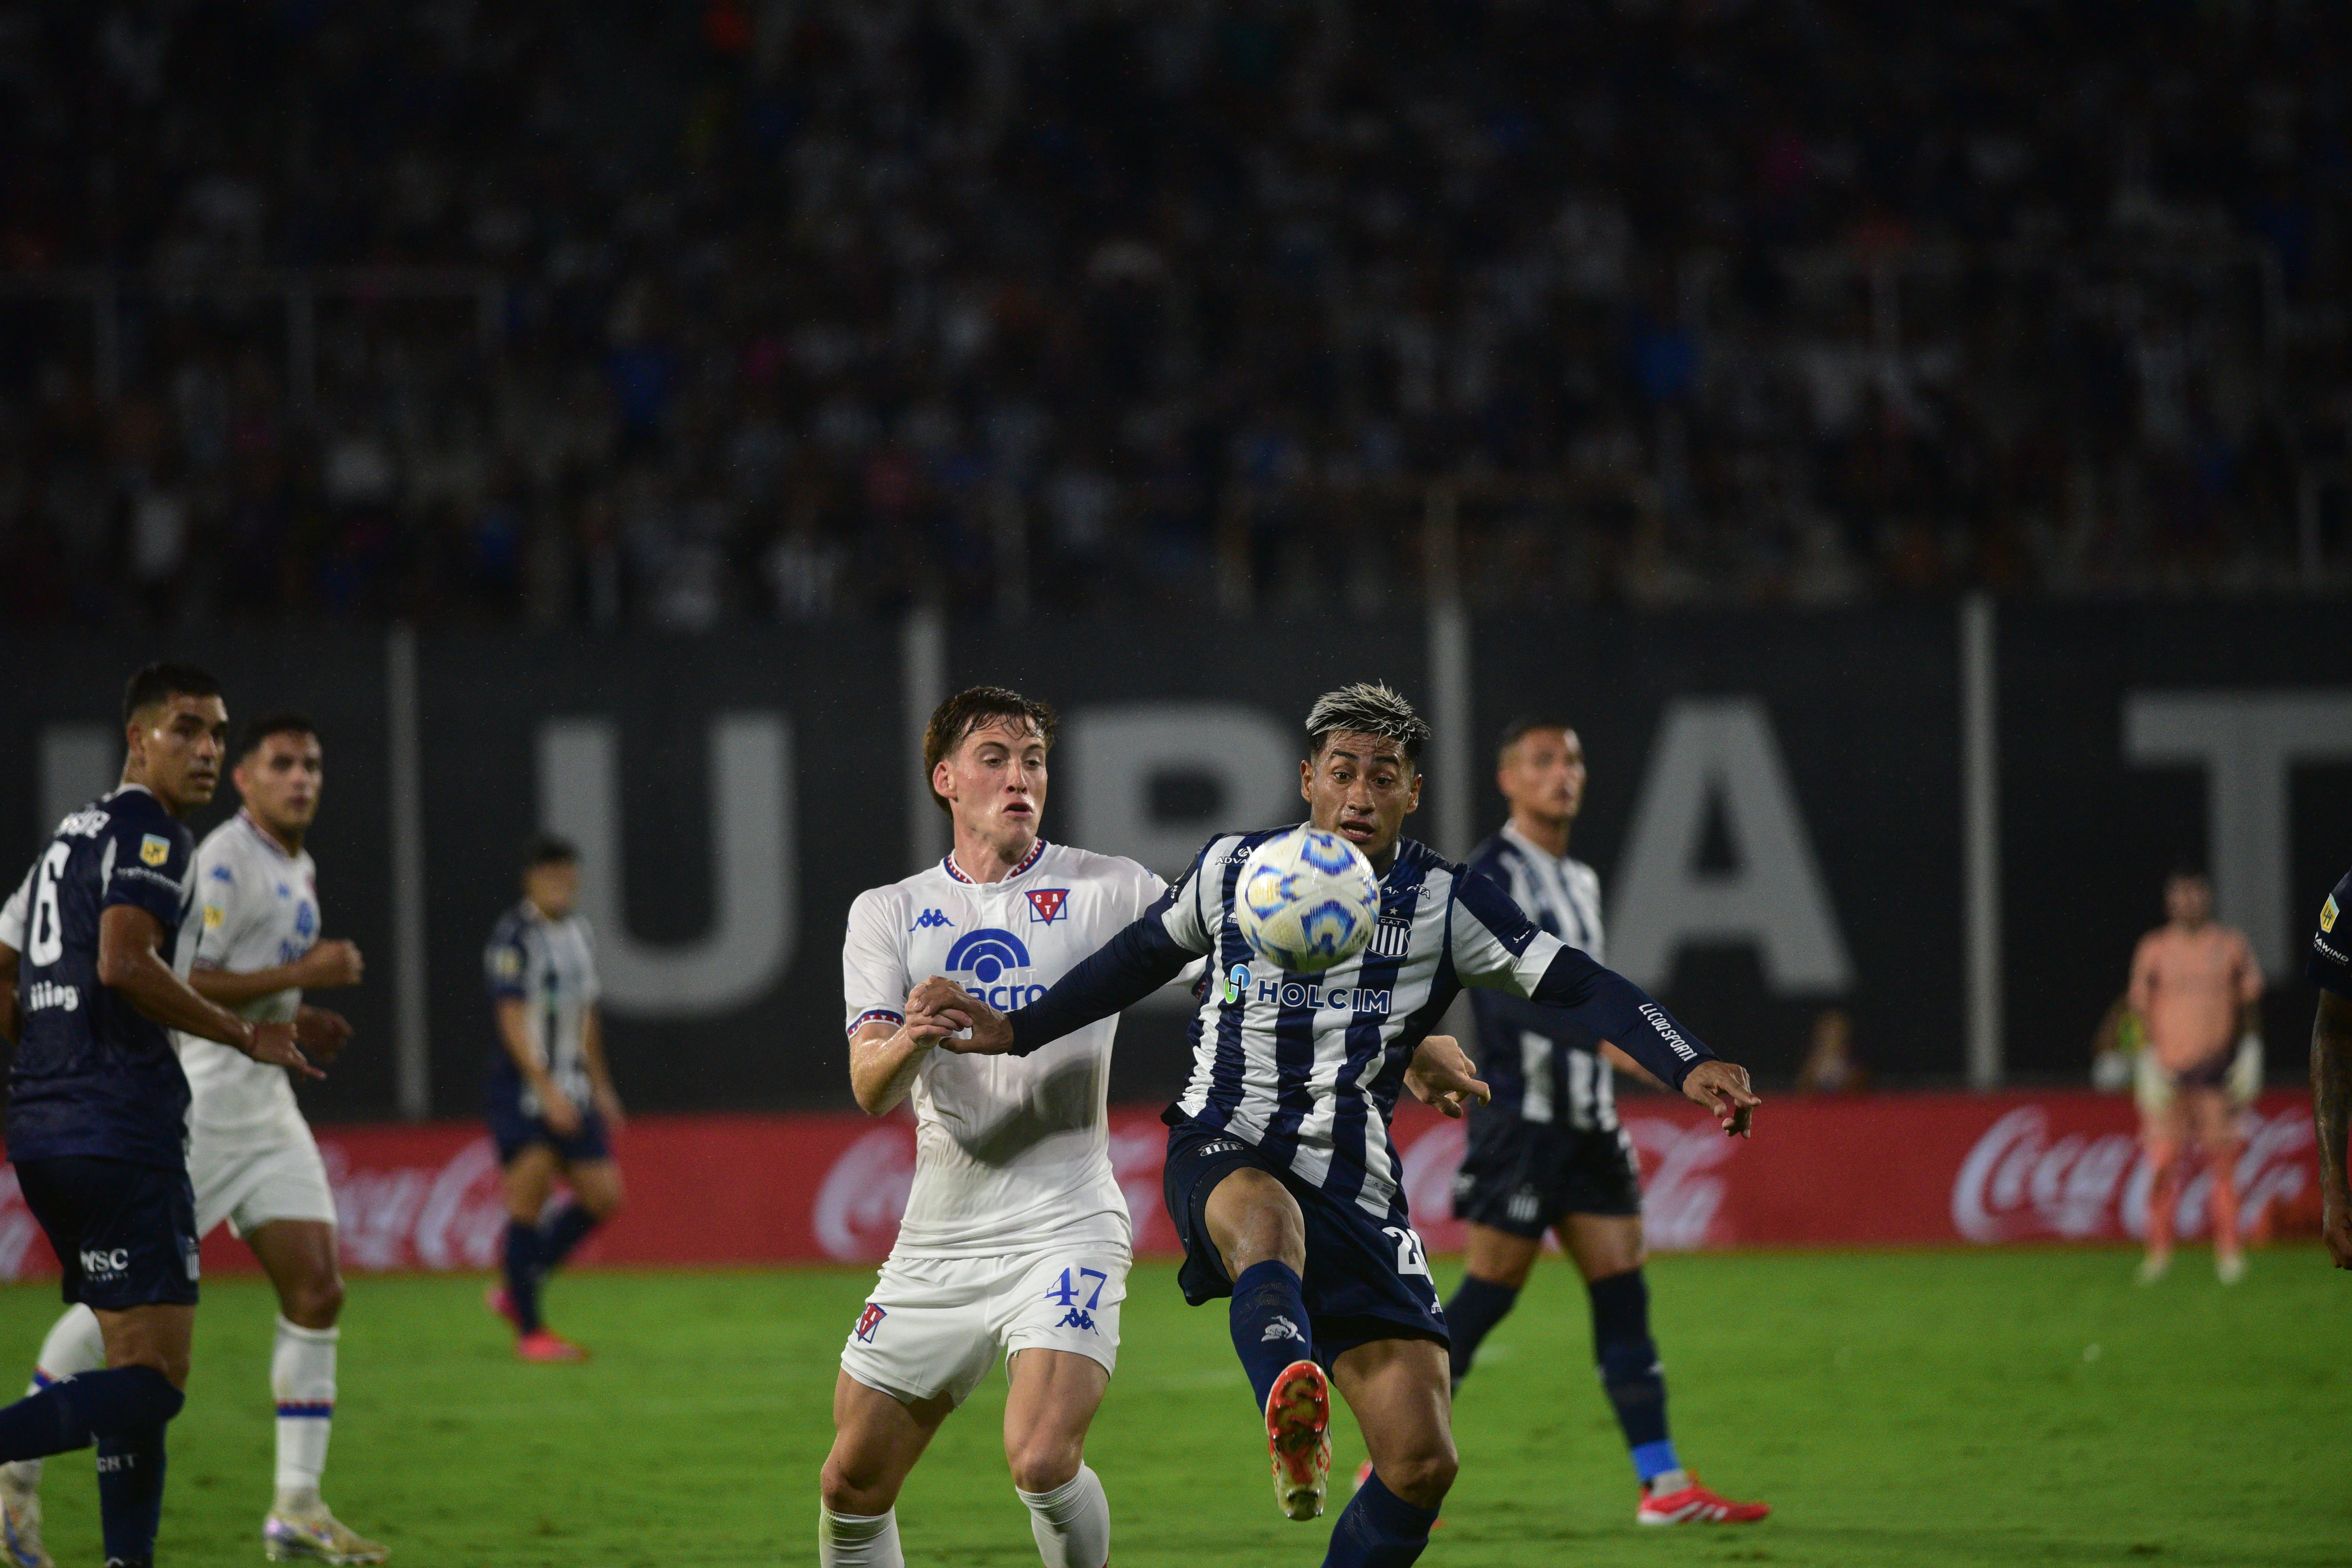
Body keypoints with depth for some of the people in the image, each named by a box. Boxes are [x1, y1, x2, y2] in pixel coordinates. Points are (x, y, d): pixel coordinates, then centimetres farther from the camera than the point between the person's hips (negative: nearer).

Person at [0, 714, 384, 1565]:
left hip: (265, 1104, 9)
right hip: (195, 1103, -9)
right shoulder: (225, 862, -12)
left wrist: (296, 1018, 10)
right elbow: (176, 985, -21)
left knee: (316, 1292, -2)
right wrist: (301, 975, -20)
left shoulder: (297, 871, 17)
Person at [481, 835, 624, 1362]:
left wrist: (600, 1087, 23)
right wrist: (546, 1090, -24)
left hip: (571, 1091, 8)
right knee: (529, 1197, -11)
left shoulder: (578, 934, 13)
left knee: (603, 1196, 3)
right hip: (522, 1087, -8)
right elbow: (512, 1021, -18)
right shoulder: (515, 937, -11)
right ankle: (529, 1329, -2)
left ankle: (515, 1291, 18)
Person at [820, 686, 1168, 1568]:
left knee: (1042, 1461, -24)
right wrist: (910, 1041, -27)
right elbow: (871, 1090, -3)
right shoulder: (889, 914, 9)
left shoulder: (1107, 891, 2)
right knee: (854, 1484, 6)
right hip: (938, 1240, 4)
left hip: (1064, 1227, -4)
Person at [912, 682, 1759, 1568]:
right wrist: (1014, 1031, 22)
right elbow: (1142, 957, 22)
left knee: (1423, 1462, -7)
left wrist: (1690, 1069, -18)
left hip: (1357, 1195, 2)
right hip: (1224, 1157, -2)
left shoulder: (1446, 905, 0)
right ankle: (1290, 1410, -71)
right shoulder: (1232, 869, 5)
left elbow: (1580, 988, -5)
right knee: (1267, 1215, -43)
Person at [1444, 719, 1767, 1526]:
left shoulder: (1579, 882, 19)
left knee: (1621, 1286, 1)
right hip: (1520, 1117, -8)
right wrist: (1605, 1033, -34)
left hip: (1586, 1123, 8)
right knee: (1489, 1289, -7)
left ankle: (1664, 1483, -2)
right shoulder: (1493, 875, -9)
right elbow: (1506, 993, -23)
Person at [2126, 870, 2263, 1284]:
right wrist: (2148, 1060, -1)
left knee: (2222, 1160, -2)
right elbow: (2140, 1008, 8)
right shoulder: (2154, 950, 5)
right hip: (2168, 1068, 0)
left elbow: (2249, 1001, 14)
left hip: (2216, 1065, 0)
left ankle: (2229, 1251, 4)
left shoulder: (2230, 947, 7)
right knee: (2164, 1162, -5)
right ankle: (2159, 1250, 5)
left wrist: (2250, 1054, 6)